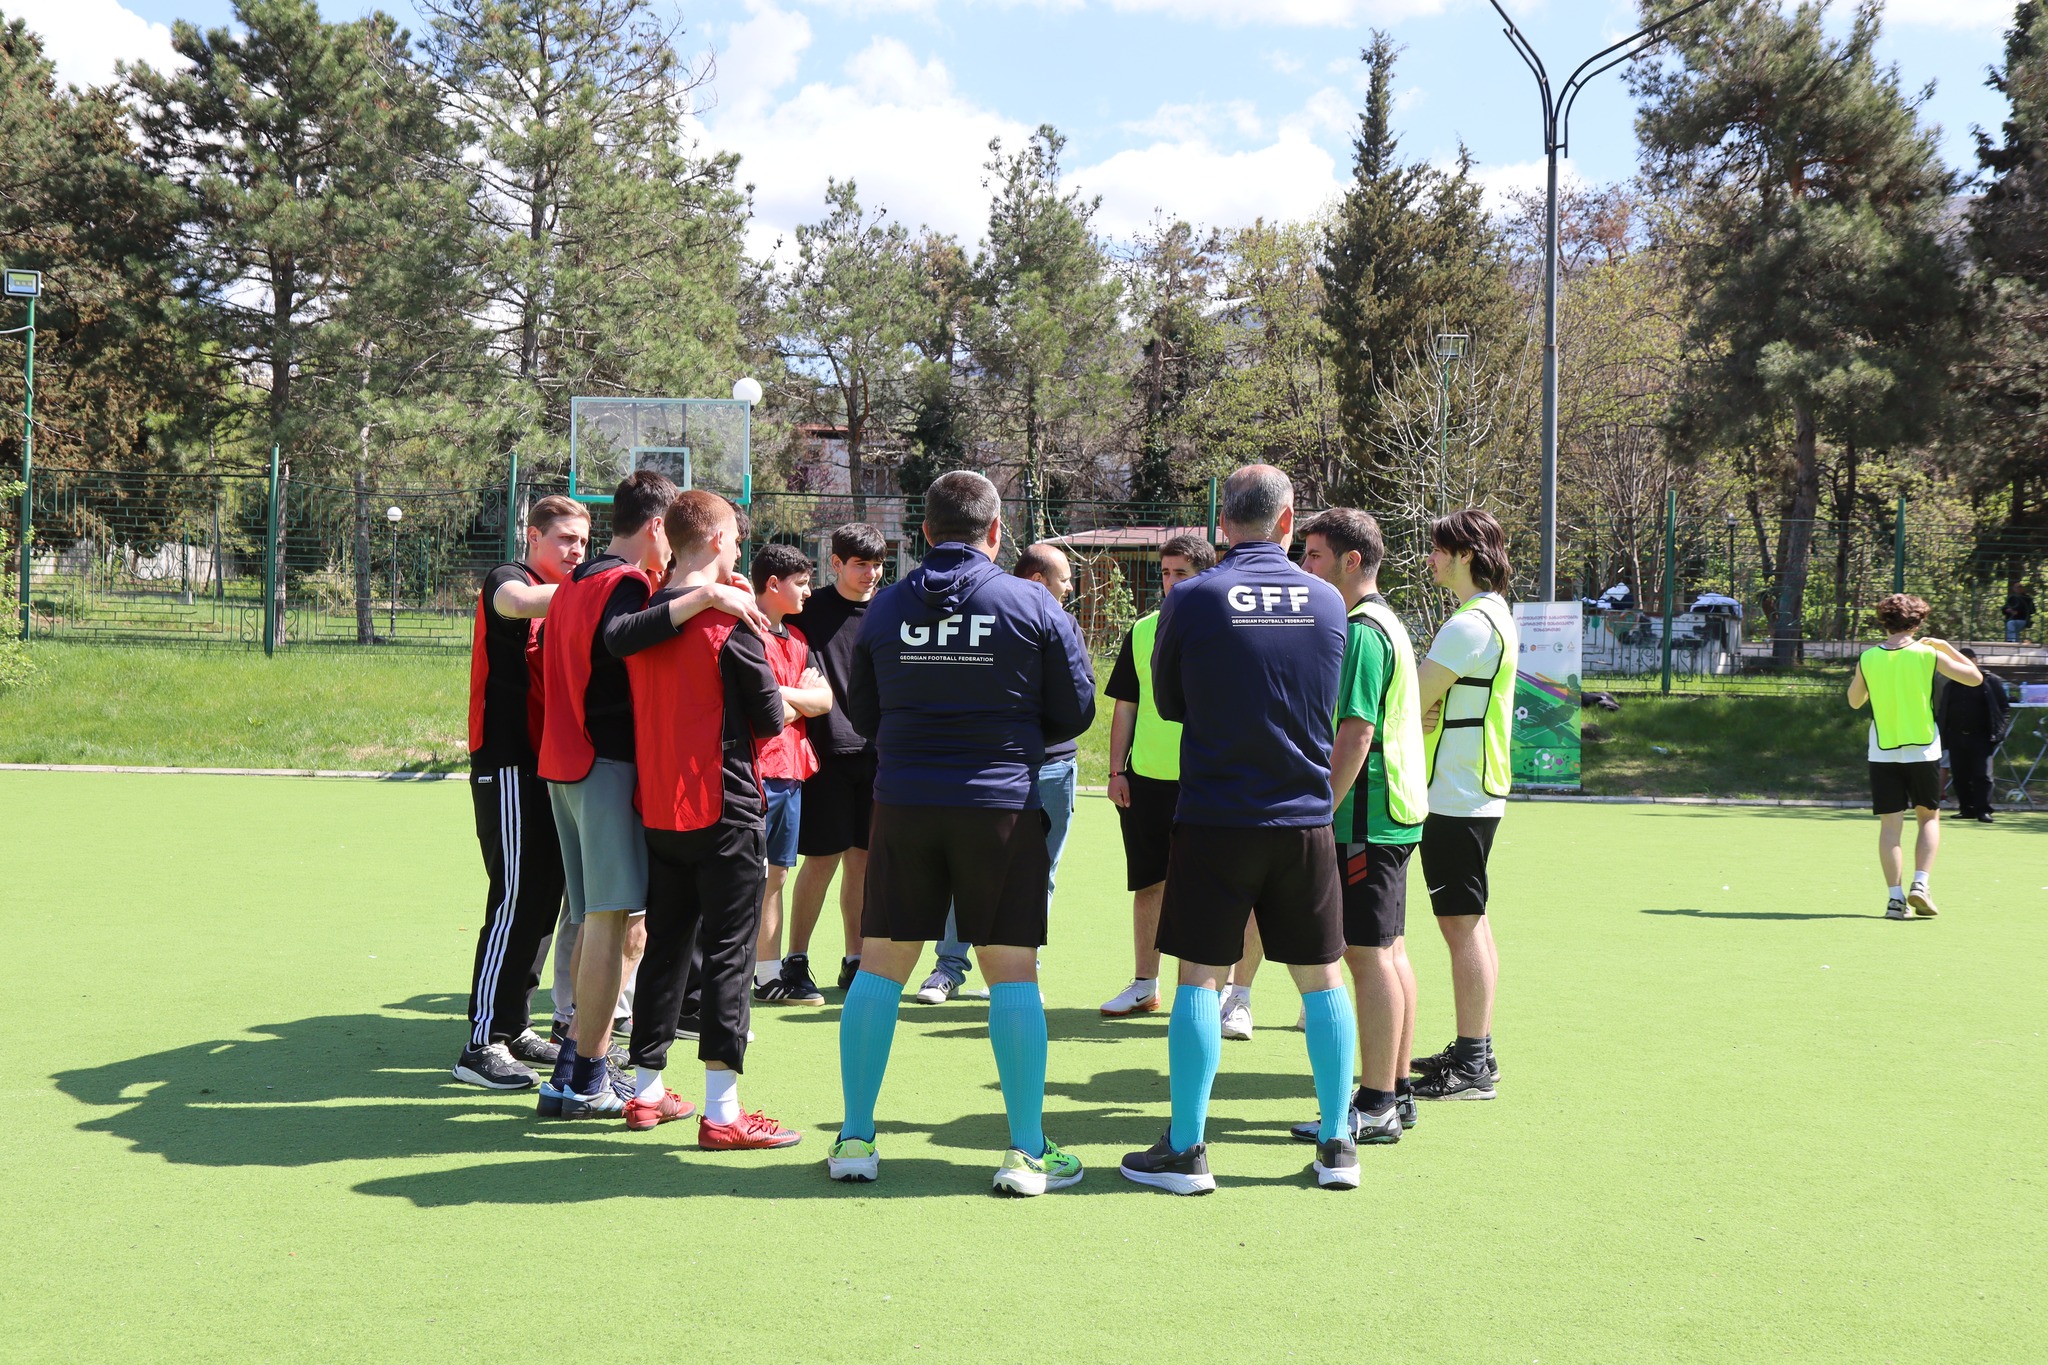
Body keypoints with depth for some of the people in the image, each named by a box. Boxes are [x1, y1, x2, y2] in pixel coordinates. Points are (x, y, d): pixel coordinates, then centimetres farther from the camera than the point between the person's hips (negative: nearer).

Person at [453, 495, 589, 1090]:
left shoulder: (562, 600, 19)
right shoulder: (508, 579, -6)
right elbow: (518, 603, -31)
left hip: (545, 767, 9)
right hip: (507, 764, -9)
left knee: (542, 897, 11)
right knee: (516, 898, -11)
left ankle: (514, 1027, 21)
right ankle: (482, 1045, -8)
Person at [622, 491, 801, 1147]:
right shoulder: (730, 620, -13)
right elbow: (770, 718, -9)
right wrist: (780, 698, 11)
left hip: (656, 810, 7)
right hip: (725, 810, -6)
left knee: (665, 945, 16)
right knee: (728, 953, -4)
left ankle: (646, 1089, 23)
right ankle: (722, 1111, -5)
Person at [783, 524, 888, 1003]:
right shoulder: (810, 612, 0)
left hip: (879, 751, 3)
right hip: (828, 750, -3)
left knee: (864, 859, 7)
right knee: (822, 858, -4)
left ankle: (855, 962, 18)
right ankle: (796, 963, 6)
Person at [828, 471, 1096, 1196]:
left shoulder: (885, 607, 3)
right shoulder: (1034, 605, -4)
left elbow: (861, 714, 13)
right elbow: (1075, 711, 2)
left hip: (903, 804, 2)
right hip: (1004, 803, -2)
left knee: (879, 966, 9)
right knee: (1012, 973, 3)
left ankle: (855, 1141, 13)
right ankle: (1028, 1151, 4)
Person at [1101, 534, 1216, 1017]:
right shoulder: (1142, 631, 9)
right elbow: (1125, 706, 12)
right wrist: (1117, 770, 6)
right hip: (1146, 778, 3)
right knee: (1148, 885, 8)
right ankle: (1144, 985, 18)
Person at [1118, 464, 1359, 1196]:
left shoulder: (1190, 600, -7)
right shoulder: (1326, 601, 1)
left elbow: (1167, 704, 5)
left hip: (1215, 817, -2)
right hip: (1306, 817, 3)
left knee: (1200, 977, 3)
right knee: (1322, 979, 11)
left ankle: (1185, 1149, 5)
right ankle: (1337, 1146, 16)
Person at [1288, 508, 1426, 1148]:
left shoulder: (1360, 632, -15)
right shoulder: (1386, 622, 18)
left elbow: (1355, 735, -22)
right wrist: (1324, 807, 22)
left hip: (1364, 820, -11)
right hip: (1393, 813, 11)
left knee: (1368, 954, -8)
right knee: (1388, 950, 13)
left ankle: (1374, 1107, -5)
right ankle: (1395, 1091, 20)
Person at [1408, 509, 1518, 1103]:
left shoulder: (1472, 623, -18)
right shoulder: (1493, 614, 16)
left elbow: (1412, 698, -17)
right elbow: (1435, 696, 15)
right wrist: (1424, 713, -3)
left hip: (1456, 799, -10)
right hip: (1474, 793, 10)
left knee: (1461, 925, -7)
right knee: (1470, 924, 15)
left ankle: (1472, 1067, -4)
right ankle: (1473, 1050, 22)